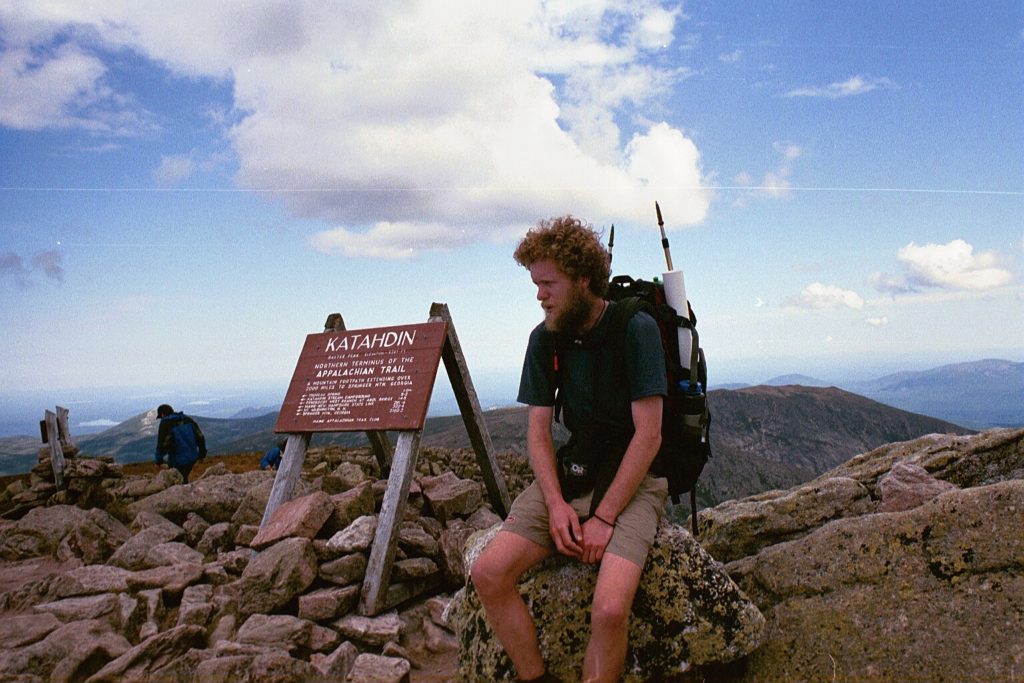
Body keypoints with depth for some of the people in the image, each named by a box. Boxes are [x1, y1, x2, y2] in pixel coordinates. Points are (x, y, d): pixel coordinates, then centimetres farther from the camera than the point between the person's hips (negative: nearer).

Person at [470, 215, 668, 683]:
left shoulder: (636, 329, -12)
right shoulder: (545, 339, 3)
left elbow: (649, 436, -14)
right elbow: (538, 431, 4)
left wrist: (604, 516, -18)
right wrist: (556, 503, -11)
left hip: (634, 479, -4)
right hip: (570, 471, 5)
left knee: (610, 608, -28)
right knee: (488, 574, -13)